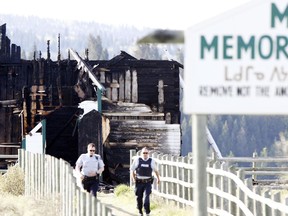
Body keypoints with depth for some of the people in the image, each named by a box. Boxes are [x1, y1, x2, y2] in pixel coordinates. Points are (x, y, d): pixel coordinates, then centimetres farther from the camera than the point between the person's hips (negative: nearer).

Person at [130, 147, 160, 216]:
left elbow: (155, 170, 19)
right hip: (139, 182, 1)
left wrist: (158, 178, 26)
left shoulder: (151, 161, 3)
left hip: (148, 182, -1)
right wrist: (133, 178, -1)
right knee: (139, 198, 8)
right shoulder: (137, 160, 1)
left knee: (146, 198, -13)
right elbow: (132, 169, 9)